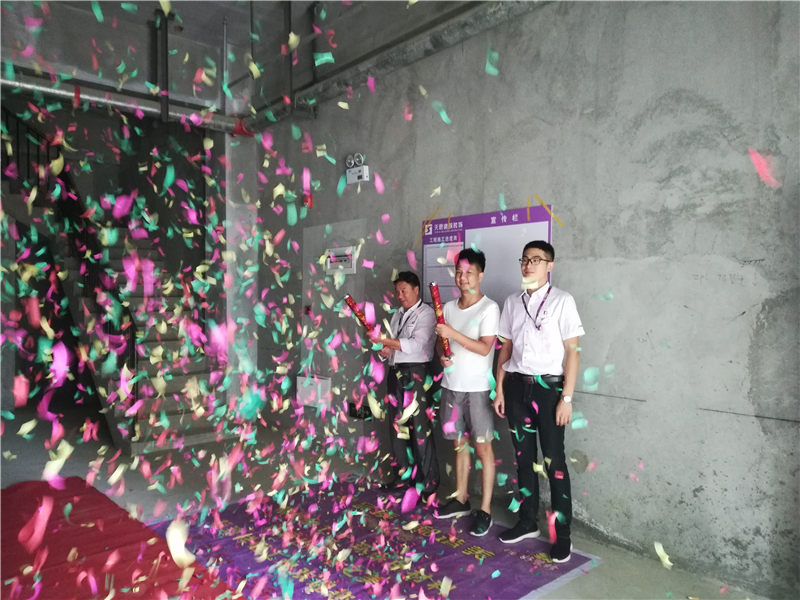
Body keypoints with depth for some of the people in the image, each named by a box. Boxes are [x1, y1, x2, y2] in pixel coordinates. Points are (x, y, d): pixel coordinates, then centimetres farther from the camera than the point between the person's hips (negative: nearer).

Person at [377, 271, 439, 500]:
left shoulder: (426, 313, -6)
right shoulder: (397, 315, 17)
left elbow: (416, 345, -19)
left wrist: (386, 340, -18)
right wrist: (384, 351, -5)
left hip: (415, 374, -8)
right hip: (395, 373, 8)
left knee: (420, 428, -6)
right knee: (398, 425, 13)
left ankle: (429, 481, 3)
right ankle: (403, 474, 25)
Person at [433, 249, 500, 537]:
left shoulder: (489, 308, -10)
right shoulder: (448, 307, 9)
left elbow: (485, 348, -17)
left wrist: (453, 333, -22)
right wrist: (442, 356, -4)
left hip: (477, 389, -6)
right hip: (451, 386, 6)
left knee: (482, 447, 1)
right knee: (459, 444, 16)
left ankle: (485, 510, 10)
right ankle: (460, 499, 29)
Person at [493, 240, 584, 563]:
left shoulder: (562, 301, -6)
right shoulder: (512, 302, 8)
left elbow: (573, 350, -7)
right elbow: (506, 347, 11)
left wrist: (567, 397, -12)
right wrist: (499, 389, 8)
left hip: (548, 386, -4)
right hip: (517, 385, 5)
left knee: (554, 459, 2)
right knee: (523, 455, 14)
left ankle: (562, 533, 15)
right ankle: (527, 521, 29)